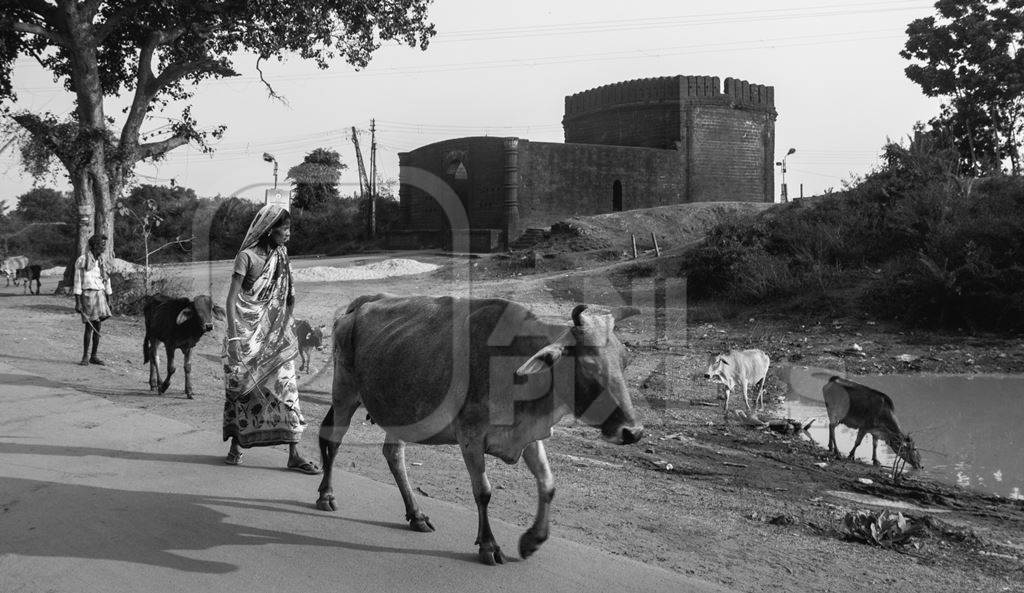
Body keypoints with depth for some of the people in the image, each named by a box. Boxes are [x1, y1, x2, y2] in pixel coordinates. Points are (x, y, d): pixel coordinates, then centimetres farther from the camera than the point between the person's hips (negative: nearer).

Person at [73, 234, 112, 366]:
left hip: (100, 295, 6)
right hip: (87, 294, -6)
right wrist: (77, 303, -12)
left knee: (98, 327, 5)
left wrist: (108, 301, 15)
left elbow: (106, 281, 18)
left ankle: (94, 356, 12)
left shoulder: (101, 261, 13)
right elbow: (77, 282, -8)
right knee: (89, 327, -8)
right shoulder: (82, 260, -6)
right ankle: (85, 357, 0)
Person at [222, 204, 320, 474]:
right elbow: (232, 298, -12)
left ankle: (294, 454, -1)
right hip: (248, 333, -5)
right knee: (241, 386, 6)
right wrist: (233, 337, -18)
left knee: (286, 386, -1)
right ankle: (236, 445, 25)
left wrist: (287, 325, 12)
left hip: (276, 335, 5)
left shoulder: (282, 255, 7)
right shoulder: (247, 256, -10)